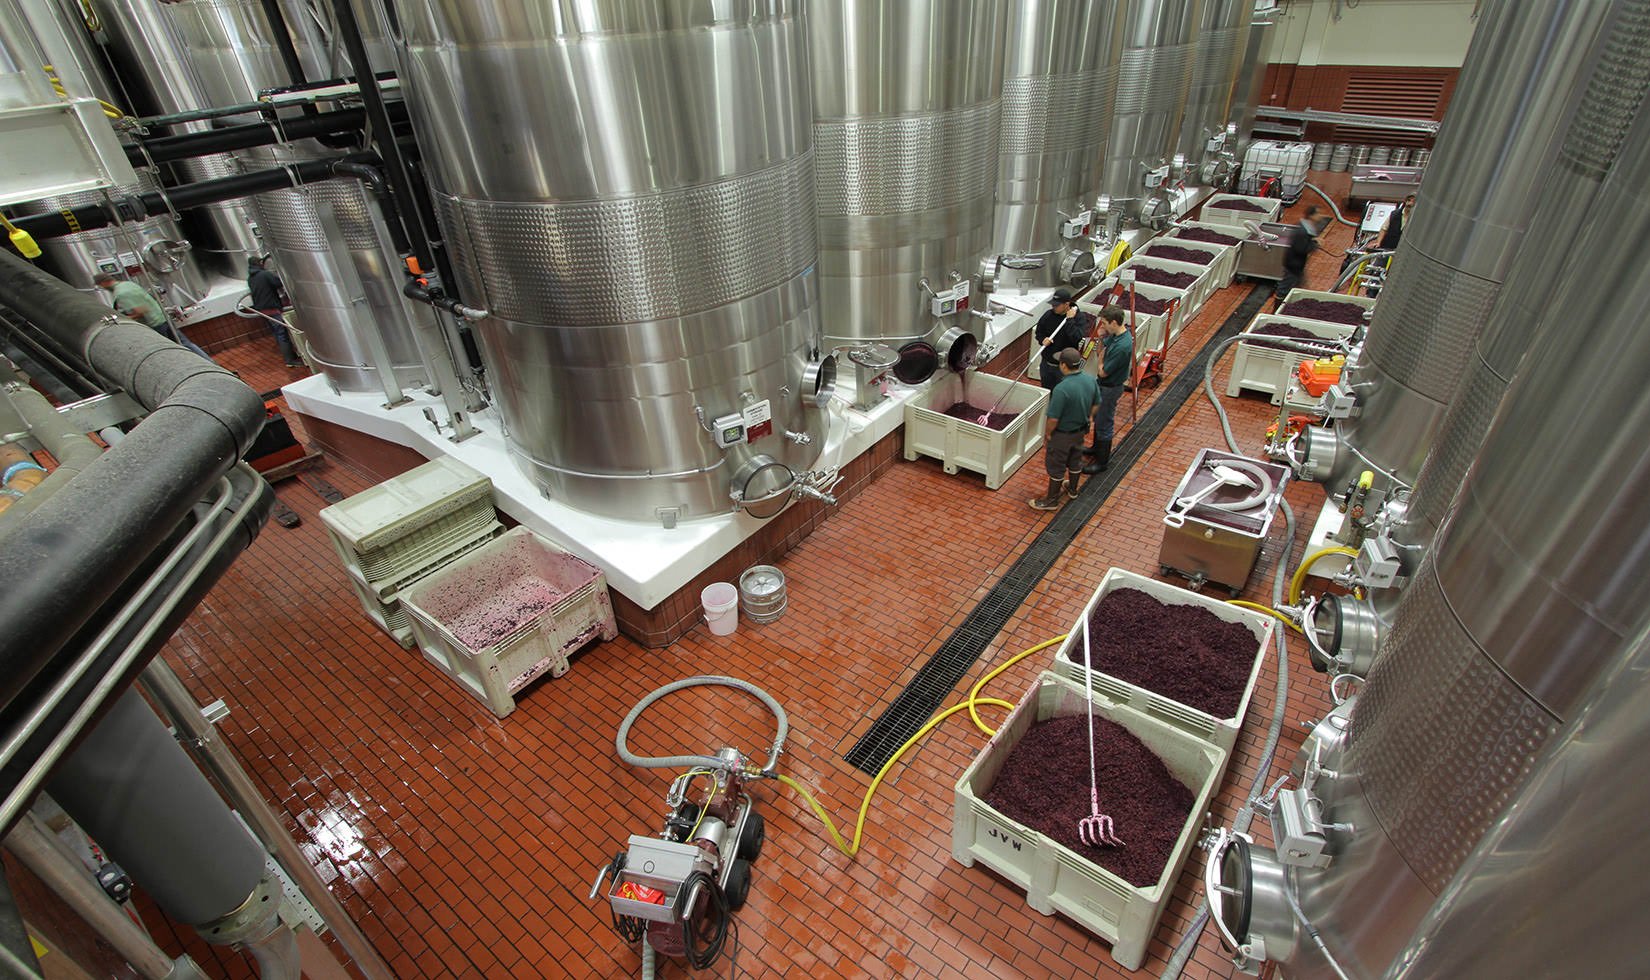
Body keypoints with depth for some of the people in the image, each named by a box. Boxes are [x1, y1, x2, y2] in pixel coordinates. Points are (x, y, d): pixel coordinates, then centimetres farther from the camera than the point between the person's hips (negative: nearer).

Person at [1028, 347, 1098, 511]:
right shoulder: (1090, 380, -12)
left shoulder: (1061, 389, -35)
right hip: (1080, 431, 7)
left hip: (1062, 434, -7)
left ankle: (1052, 500, 26)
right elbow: (1096, 404, 4)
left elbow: (1053, 419, -28)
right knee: (1075, 460, 27)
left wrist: (1047, 434, -10)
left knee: (1056, 466, 11)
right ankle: (1072, 489, 49)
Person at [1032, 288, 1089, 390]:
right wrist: (1042, 340, -11)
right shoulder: (1048, 315, -4)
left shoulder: (1078, 317, -13)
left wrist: (1069, 320, -26)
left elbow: (1076, 338, -28)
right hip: (1046, 364, 4)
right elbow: (1038, 332, 11)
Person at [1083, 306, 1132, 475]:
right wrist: (1101, 338, -8)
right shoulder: (1115, 334, -5)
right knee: (1098, 418, 26)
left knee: (1104, 423, 4)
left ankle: (1102, 461, 19)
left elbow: (1103, 372, -27)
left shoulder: (1122, 346, -33)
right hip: (1104, 385, 10)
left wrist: (1101, 360, -8)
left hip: (1110, 388, -10)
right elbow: (1102, 350, 11)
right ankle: (1097, 448, 47)